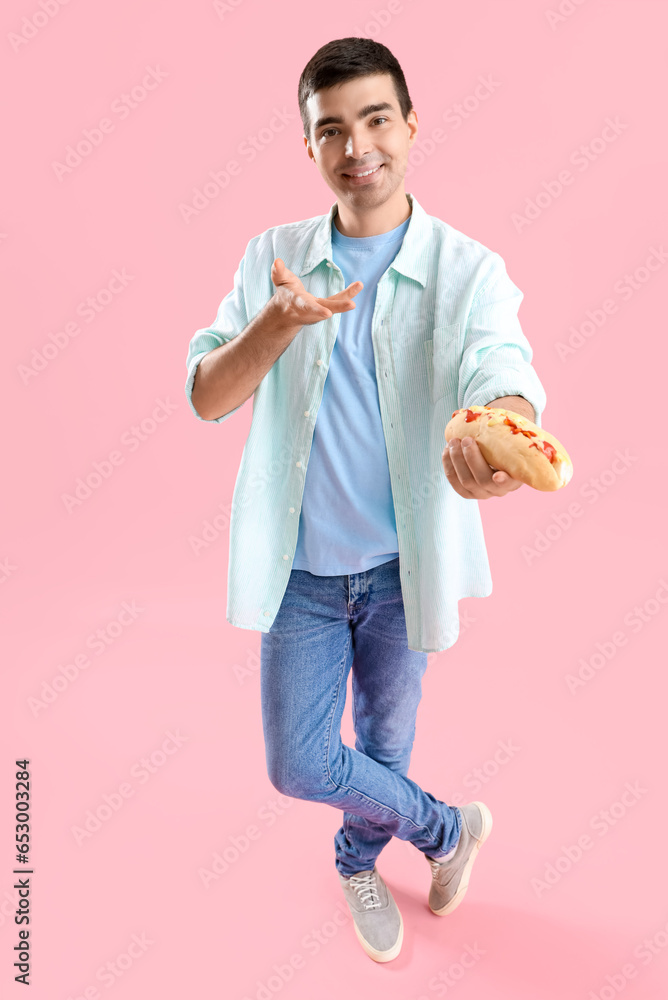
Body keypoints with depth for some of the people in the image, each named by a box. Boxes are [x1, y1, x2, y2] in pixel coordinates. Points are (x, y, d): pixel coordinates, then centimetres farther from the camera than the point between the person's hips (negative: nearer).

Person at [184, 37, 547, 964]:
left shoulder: (470, 270, -9)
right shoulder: (273, 256, -2)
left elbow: (502, 376, -28)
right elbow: (207, 397, -8)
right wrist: (277, 323, -28)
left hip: (401, 564, -1)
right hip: (301, 565, 2)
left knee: (385, 743, 19)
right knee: (299, 763, 7)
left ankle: (358, 859, 53)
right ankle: (448, 828, 36)